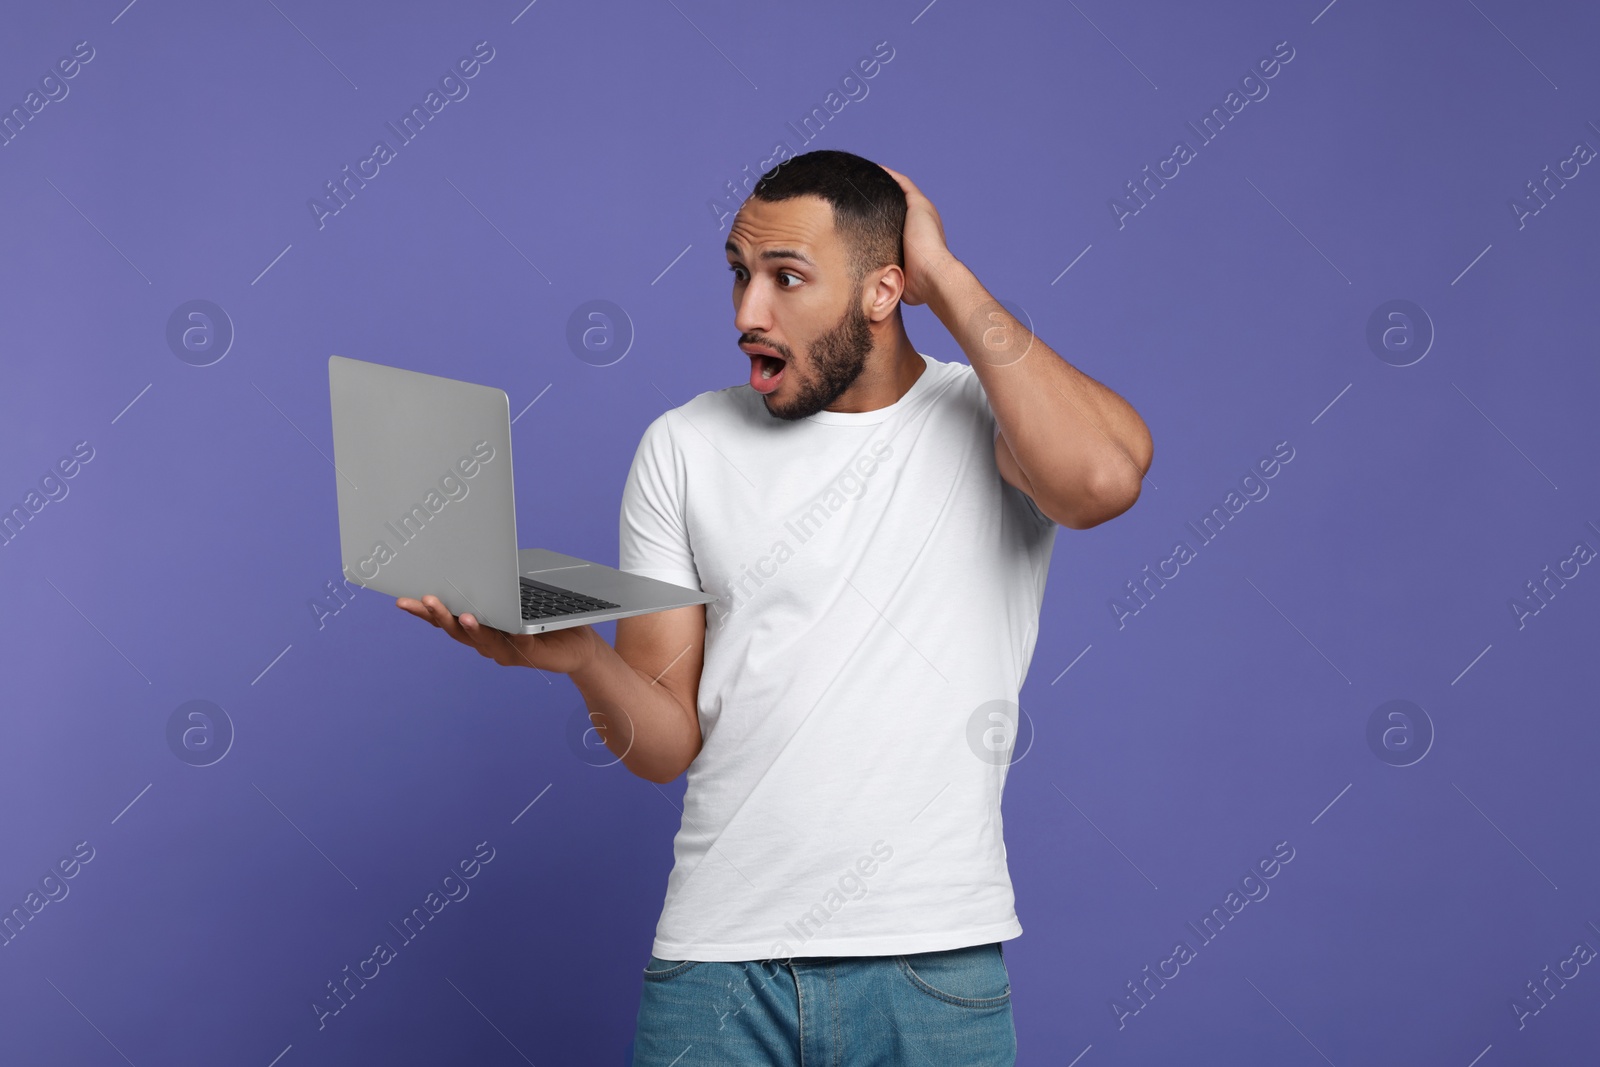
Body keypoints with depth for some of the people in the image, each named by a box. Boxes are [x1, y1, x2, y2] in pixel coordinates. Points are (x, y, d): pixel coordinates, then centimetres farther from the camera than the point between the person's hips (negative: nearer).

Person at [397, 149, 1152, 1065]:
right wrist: (580, 656, -18)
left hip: (933, 964, -1)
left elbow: (1103, 476, -27)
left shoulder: (995, 418, -1)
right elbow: (669, 743, 4)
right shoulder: (685, 447, 5)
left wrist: (945, 277, -15)